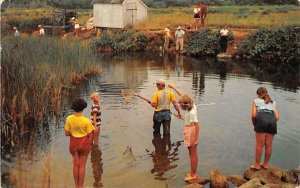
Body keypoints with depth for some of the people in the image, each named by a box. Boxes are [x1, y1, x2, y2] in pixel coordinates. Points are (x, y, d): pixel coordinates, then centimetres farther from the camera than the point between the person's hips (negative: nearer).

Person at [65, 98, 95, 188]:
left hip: (73, 143, 3)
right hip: (84, 143, -2)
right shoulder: (86, 121, -23)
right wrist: (90, 143, 6)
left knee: (75, 164, 18)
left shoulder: (69, 118, -16)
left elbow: (66, 133, -9)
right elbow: (90, 135, -15)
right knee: (82, 166, 10)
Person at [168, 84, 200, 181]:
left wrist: (196, 139, -26)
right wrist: (173, 87, 19)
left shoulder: (191, 113, -24)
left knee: (193, 154, 3)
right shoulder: (191, 106, 0)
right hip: (189, 132, 9)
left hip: (192, 133, -9)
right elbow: (182, 95, 11)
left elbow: (197, 125, -27)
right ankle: (193, 172, 29)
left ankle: (193, 175, 14)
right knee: (192, 154, 17)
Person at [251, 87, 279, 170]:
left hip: (262, 119, -3)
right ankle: (266, 164, 21)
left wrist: (254, 125, 18)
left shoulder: (256, 101, 19)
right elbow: (277, 117, 15)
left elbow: (253, 115, 5)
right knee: (269, 145, 10)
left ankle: (257, 164, 11)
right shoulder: (273, 102, 28)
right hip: (272, 121, 3)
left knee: (260, 144, 3)